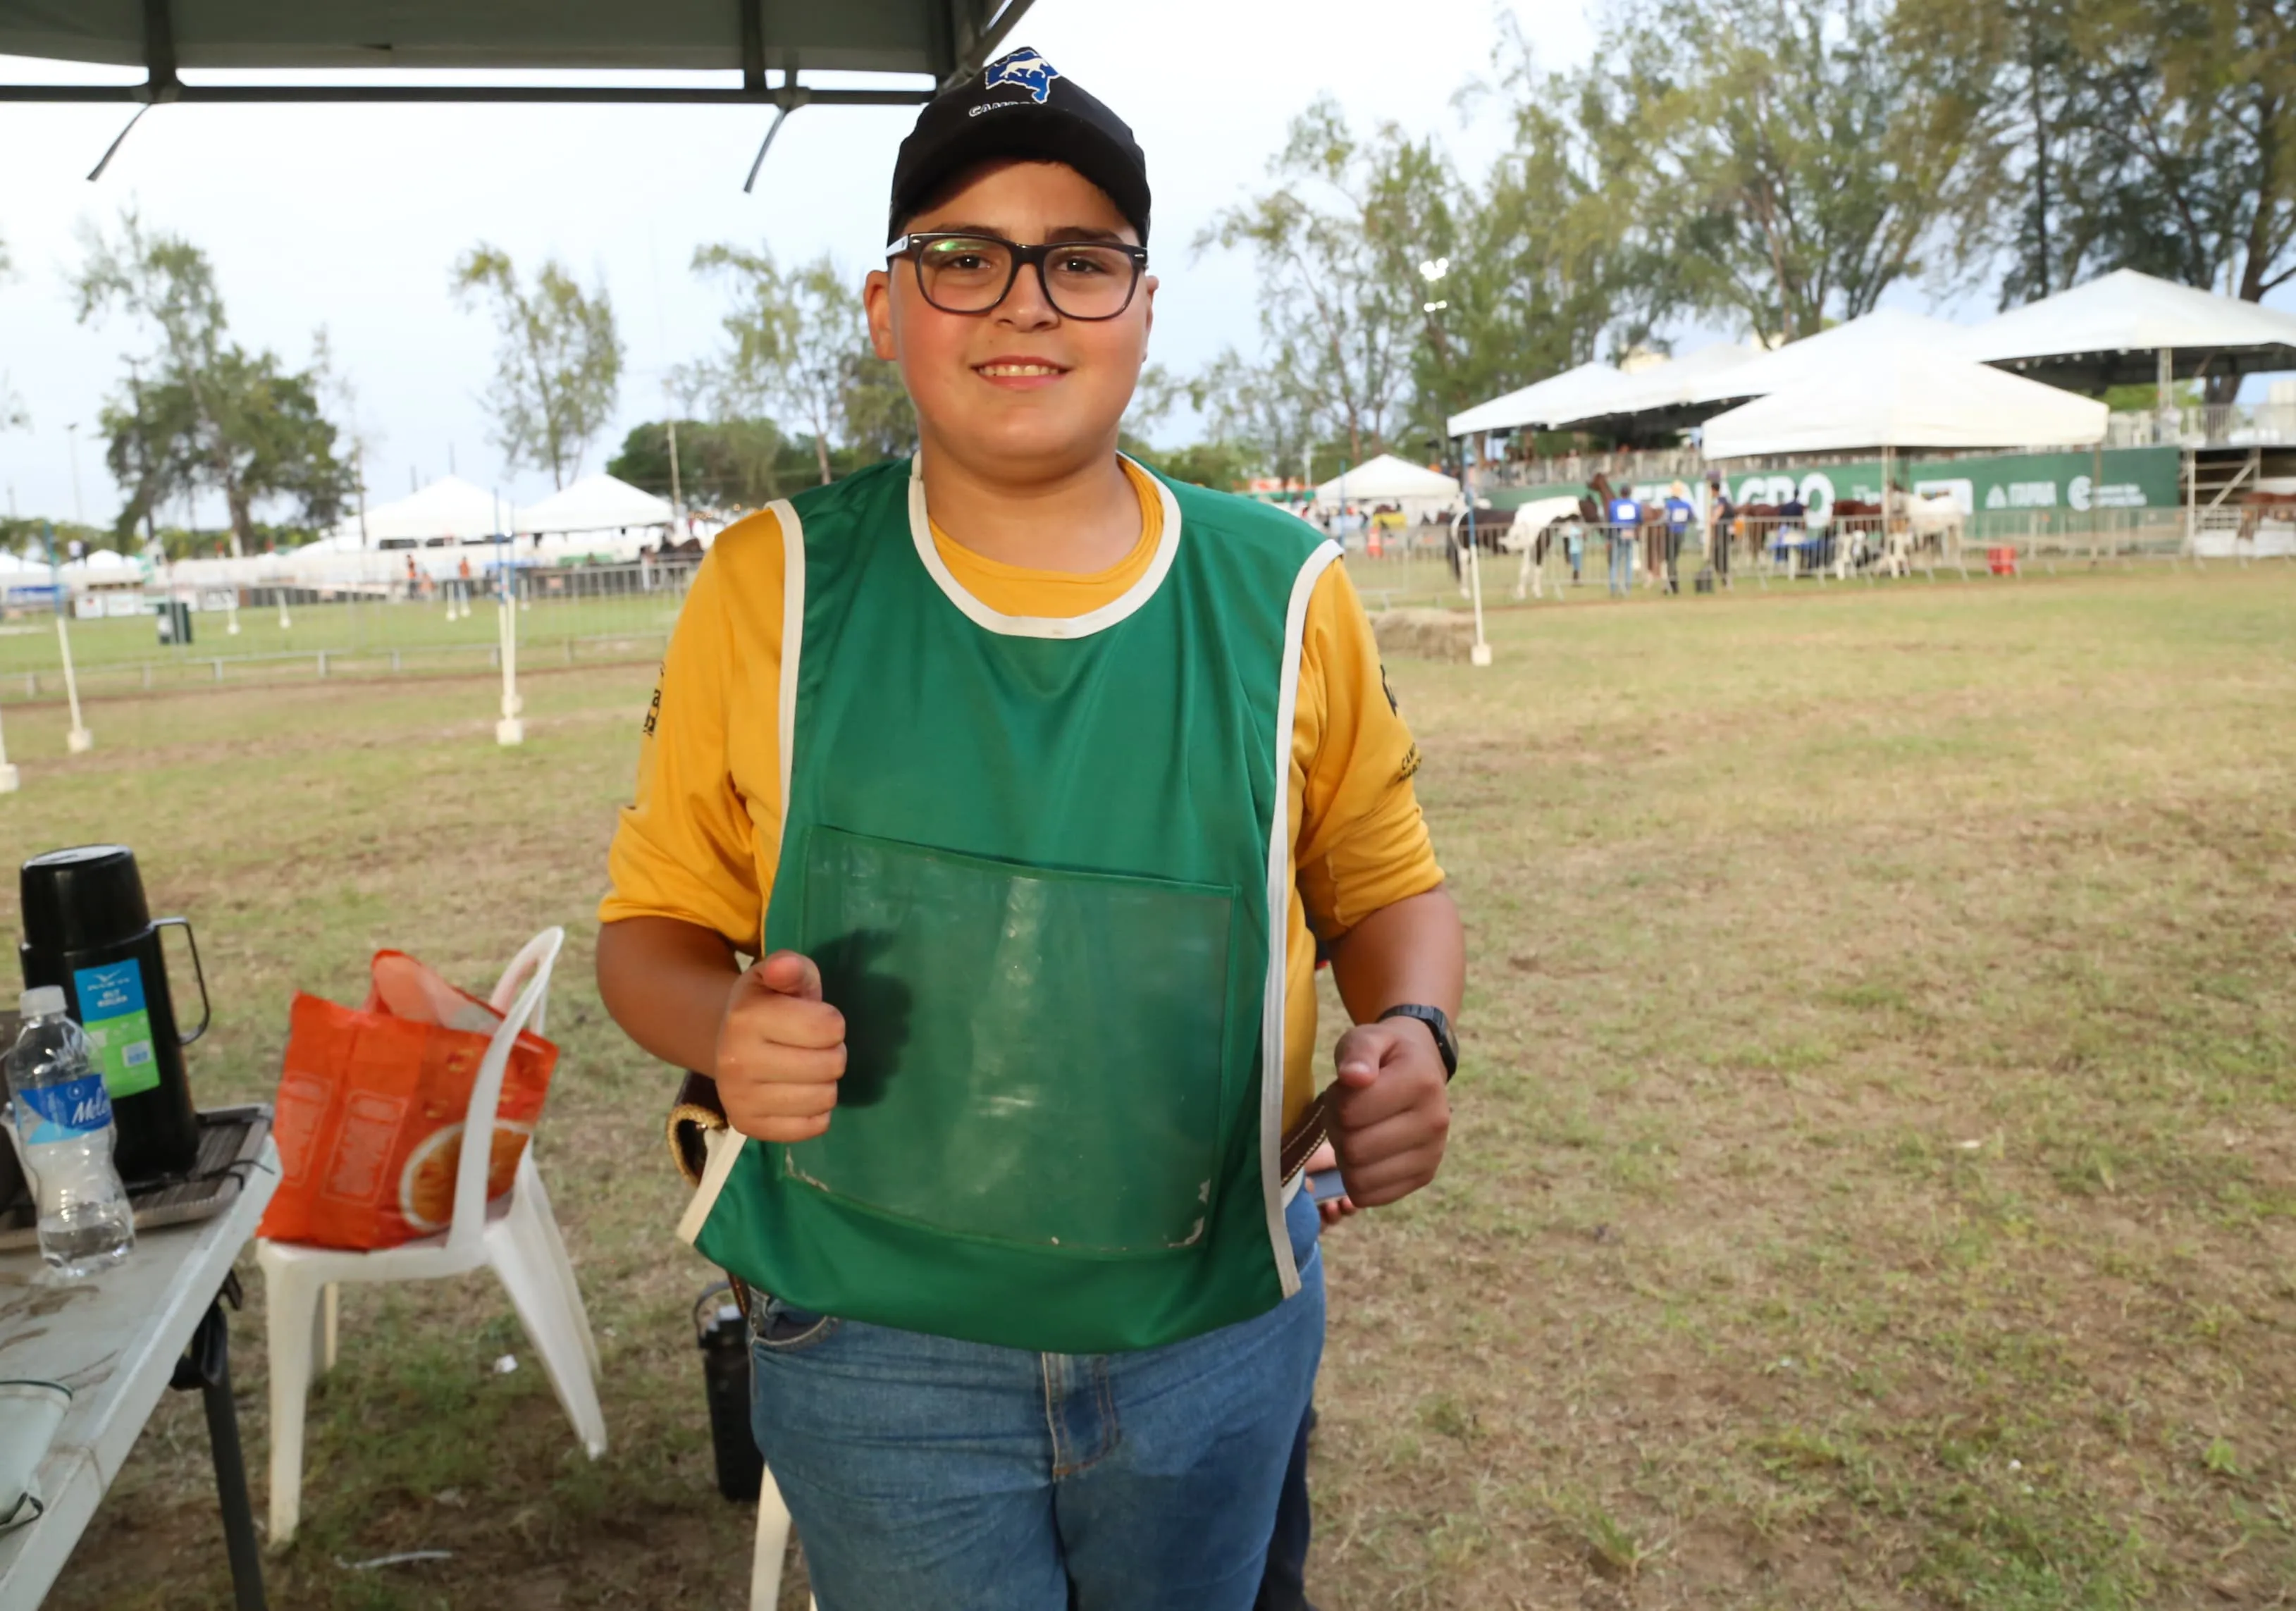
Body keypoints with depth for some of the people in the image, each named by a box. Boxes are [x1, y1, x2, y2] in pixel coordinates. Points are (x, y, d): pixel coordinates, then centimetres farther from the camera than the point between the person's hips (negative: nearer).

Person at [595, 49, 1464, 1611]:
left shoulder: (1282, 595, -5)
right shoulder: (772, 587, -7)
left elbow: (1389, 884, 6)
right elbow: (655, 923, 0)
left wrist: (1413, 1035, -15)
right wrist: (727, 1028, -22)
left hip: (1218, 1336, 2)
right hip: (875, 1352, -1)